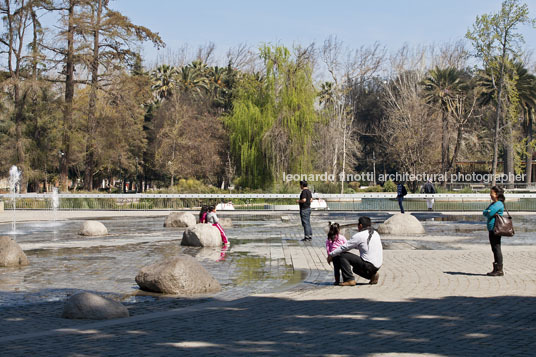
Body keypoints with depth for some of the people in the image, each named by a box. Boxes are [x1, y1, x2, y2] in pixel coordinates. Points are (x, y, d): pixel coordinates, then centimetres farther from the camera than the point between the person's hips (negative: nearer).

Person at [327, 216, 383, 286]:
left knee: (342, 255, -5)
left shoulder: (359, 236, -10)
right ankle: (373, 275, 14)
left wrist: (331, 255, 6)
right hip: (377, 266, 8)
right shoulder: (375, 233, 12)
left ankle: (349, 279, -11)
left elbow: (344, 248, -4)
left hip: (368, 266, -8)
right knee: (356, 268, 35)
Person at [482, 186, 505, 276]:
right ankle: (496, 269, 16)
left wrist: (488, 212, 1)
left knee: (497, 248, -8)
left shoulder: (499, 204, -12)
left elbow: (489, 213, -19)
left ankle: (499, 270, -6)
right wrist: (488, 212, -5)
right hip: (491, 228, 10)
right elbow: (484, 213, 14)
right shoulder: (493, 203, 20)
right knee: (494, 249, 11)